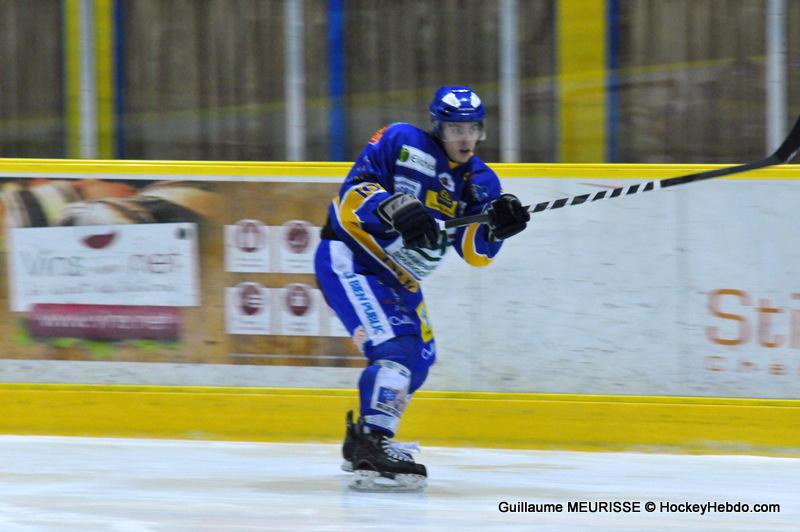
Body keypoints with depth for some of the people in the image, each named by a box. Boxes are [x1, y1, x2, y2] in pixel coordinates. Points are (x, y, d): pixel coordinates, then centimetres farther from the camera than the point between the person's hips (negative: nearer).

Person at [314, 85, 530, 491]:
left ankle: (362, 441, 31)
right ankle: (371, 451, -28)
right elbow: (355, 187, -19)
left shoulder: (479, 181, 3)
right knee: (396, 347, -23)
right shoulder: (401, 142, -12)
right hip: (349, 258, -9)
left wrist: (498, 225, -27)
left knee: (420, 357, 16)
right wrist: (395, 209, -34)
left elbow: (475, 251, -7)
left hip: (398, 277, 9)